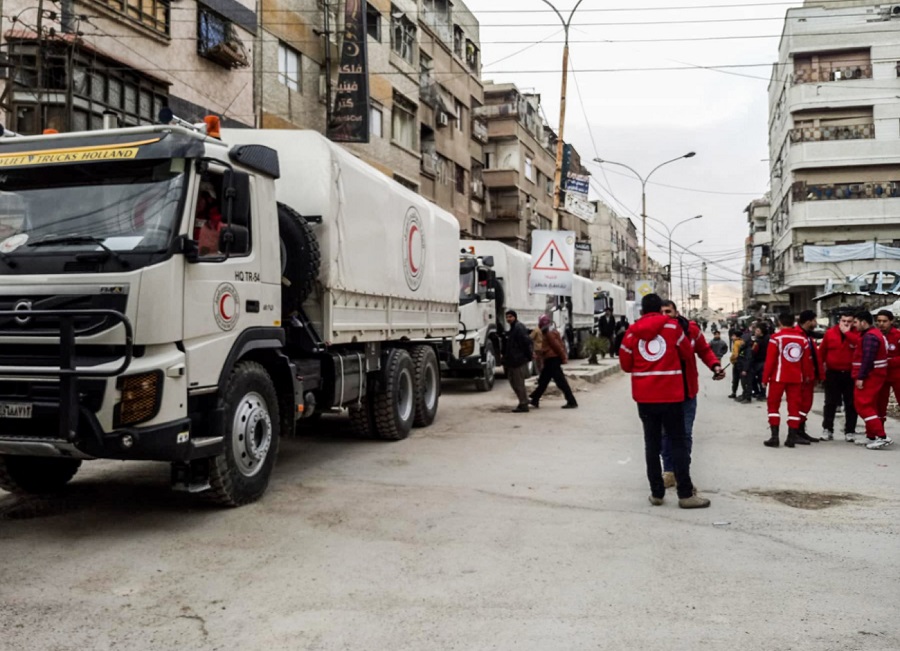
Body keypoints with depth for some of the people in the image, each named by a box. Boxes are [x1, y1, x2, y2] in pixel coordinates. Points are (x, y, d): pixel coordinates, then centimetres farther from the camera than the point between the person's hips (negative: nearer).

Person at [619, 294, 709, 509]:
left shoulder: (632, 332, 2)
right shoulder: (672, 326, -1)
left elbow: (626, 364, 7)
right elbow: (688, 354, 8)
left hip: (644, 396, 2)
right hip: (671, 394, -2)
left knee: (652, 443, 8)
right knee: (678, 443, 3)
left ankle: (657, 493, 10)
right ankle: (685, 494, 3)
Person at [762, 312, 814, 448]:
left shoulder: (776, 338, -8)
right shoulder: (803, 338, 5)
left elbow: (770, 360, -10)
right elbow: (807, 360, 8)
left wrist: (765, 378, -3)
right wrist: (807, 376, 21)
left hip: (778, 377, -3)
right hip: (796, 378, 4)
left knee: (773, 405, 5)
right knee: (794, 406, 8)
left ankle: (774, 436, -1)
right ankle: (792, 437, 8)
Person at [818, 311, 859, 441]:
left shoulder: (856, 334, -1)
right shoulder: (830, 333, 1)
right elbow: (822, 351, 7)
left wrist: (847, 332, -19)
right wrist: (821, 368, 7)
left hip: (850, 374, 0)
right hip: (833, 373, 0)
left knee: (851, 404, 4)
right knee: (830, 403, 6)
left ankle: (850, 431, 12)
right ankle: (827, 429, 14)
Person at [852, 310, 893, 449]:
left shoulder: (869, 336, -17)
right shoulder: (875, 333, 17)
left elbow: (868, 359, -24)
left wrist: (860, 377, -24)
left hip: (869, 376, -11)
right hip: (874, 375, 11)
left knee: (863, 406, -11)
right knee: (870, 406, 15)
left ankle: (882, 437, -15)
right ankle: (871, 437, 21)